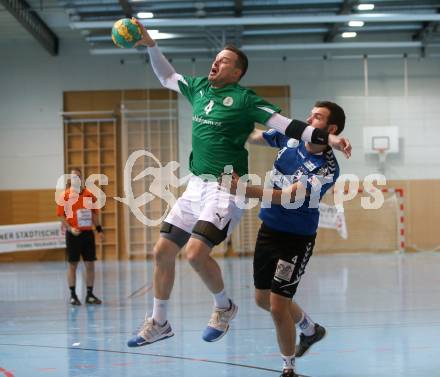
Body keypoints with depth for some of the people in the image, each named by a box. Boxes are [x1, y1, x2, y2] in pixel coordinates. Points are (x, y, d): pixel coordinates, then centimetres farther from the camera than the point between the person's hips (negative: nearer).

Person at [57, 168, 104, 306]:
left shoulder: (89, 194, 7)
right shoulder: (65, 195, -4)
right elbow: (61, 216, -6)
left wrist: (99, 229, 5)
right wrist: (70, 228, -19)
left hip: (88, 233, 4)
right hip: (73, 234, -4)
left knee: (90, 264, 4)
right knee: (72, 265, 1)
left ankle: (89, 294, 13)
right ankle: (73, 295, 9)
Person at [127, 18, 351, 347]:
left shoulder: (244, 99, -6)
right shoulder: (199, 88, 12)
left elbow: (287, 125, -10)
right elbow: (167, 77, 29)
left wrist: (327, 137, -20)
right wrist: (150, 45, 18)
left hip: (226, 187, -7)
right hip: (196, 185, 7)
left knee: (197, 252, -23)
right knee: (163, 252, 5)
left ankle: (224, 307, 3)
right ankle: (158, 323, 20)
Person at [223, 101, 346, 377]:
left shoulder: (327, 169, -22)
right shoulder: (290, 138, -3)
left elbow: (288, 196, -33)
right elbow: (253, 137, 17)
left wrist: (244, 188, -41)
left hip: (296, 239, -7)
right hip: (269, 229, 7)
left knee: (278, 305, -10)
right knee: (263, 298, 18)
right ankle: (310, 329, 45)